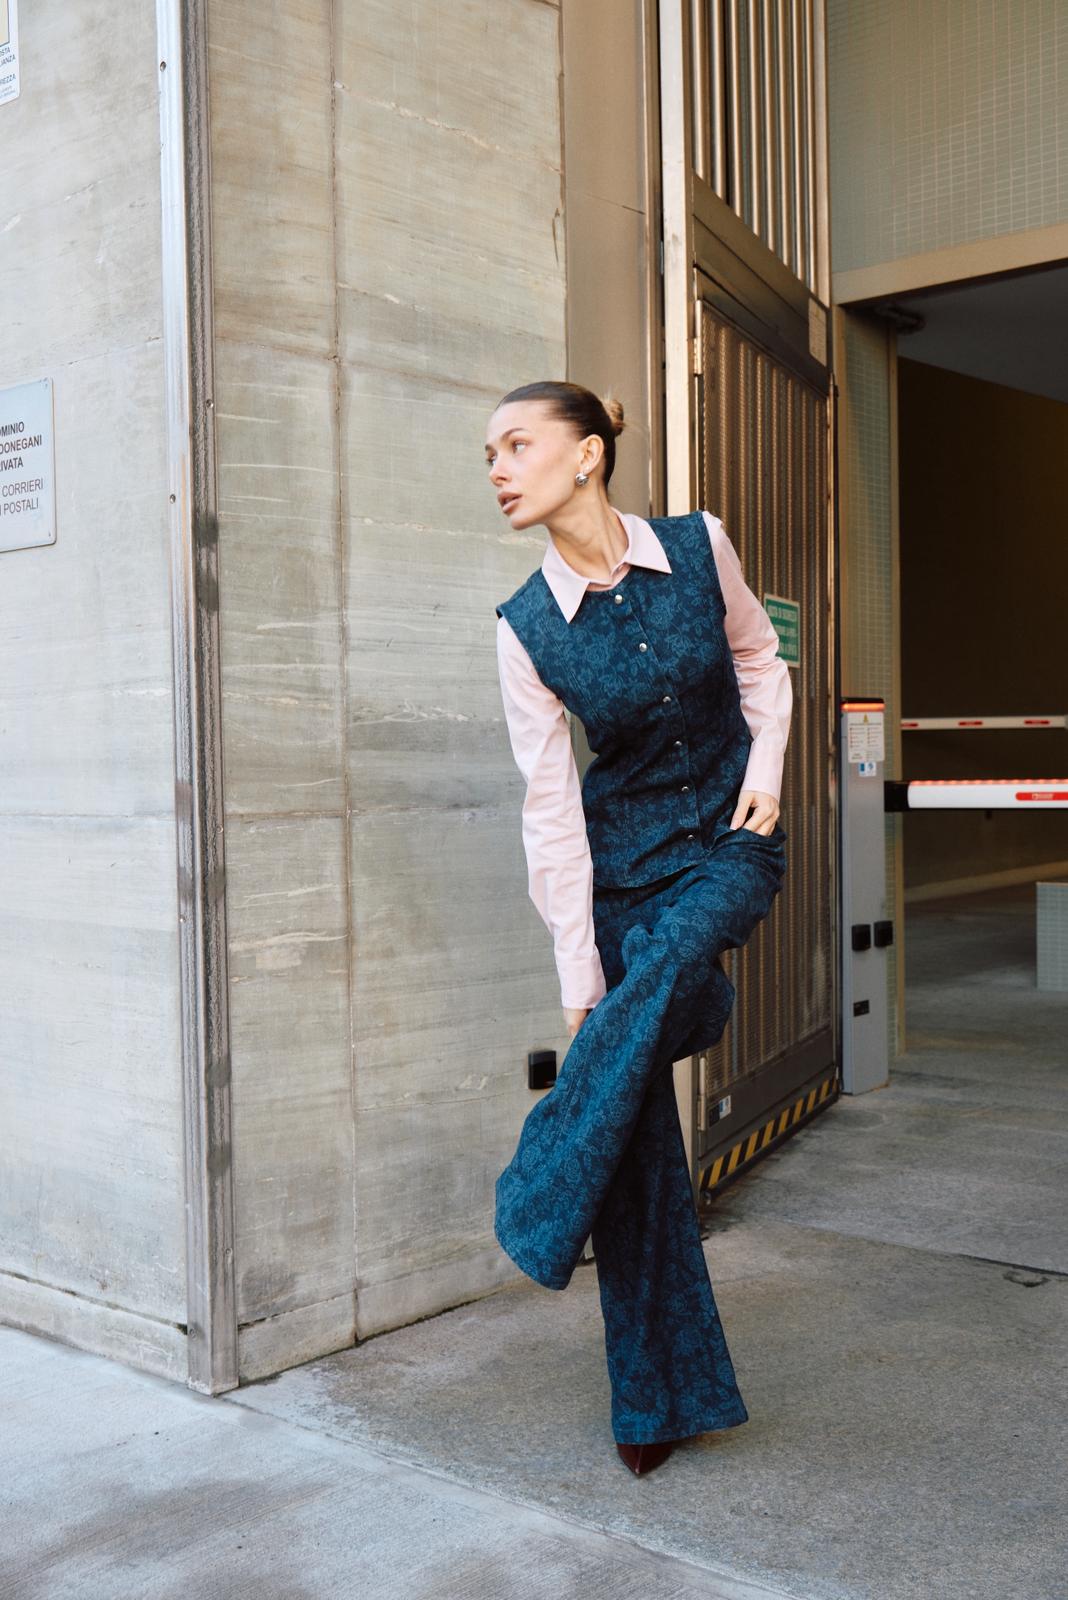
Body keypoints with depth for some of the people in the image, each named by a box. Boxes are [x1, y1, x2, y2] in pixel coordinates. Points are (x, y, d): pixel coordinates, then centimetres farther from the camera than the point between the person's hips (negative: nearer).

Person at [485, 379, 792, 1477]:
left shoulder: (699, 547, -7)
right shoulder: (527, 627, -9)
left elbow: (759, 661, 11)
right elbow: (551, 808, -11)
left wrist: (766, 765, -6)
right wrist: (574, 967, -13)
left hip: (730, 840, 0)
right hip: (621, 854, 0)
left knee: (660, 970, -34)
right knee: (638, 1115, -2)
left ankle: (542, 1210, -17)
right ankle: (663, 1392, 12)